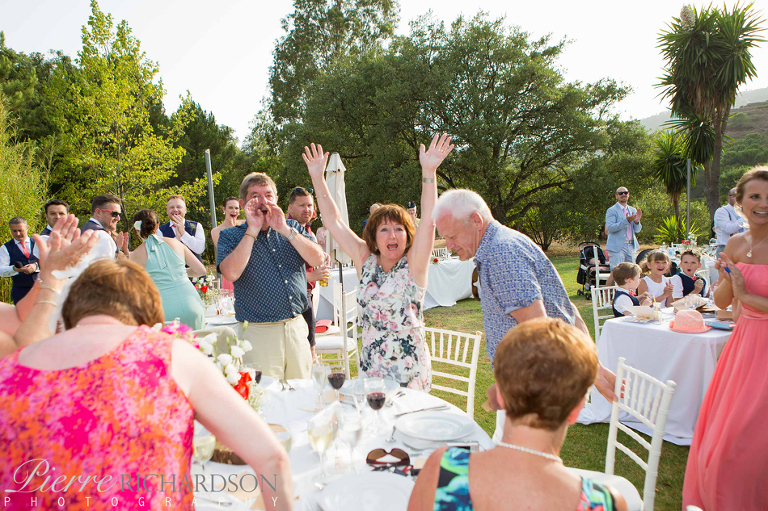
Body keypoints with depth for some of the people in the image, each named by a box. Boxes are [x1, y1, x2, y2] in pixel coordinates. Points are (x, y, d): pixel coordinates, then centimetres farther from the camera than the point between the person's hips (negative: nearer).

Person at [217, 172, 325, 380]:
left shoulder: (293, 228, 10)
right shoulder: (230, 236, 1)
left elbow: (318, 259, -6)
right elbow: (231, 273, -19)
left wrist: (284, 229, -13)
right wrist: (253, 230, -14)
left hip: (297, 326, 3)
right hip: (257, 333, -3)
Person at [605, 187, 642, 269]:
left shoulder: (633, 210, 16)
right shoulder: (611, 210, -3)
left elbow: (637, 230, 14)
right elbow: (610, 228, -15)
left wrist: (636, 221, -8)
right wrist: (626, 221, -23)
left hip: (631, 247, 6)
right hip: (617, 247, -6)